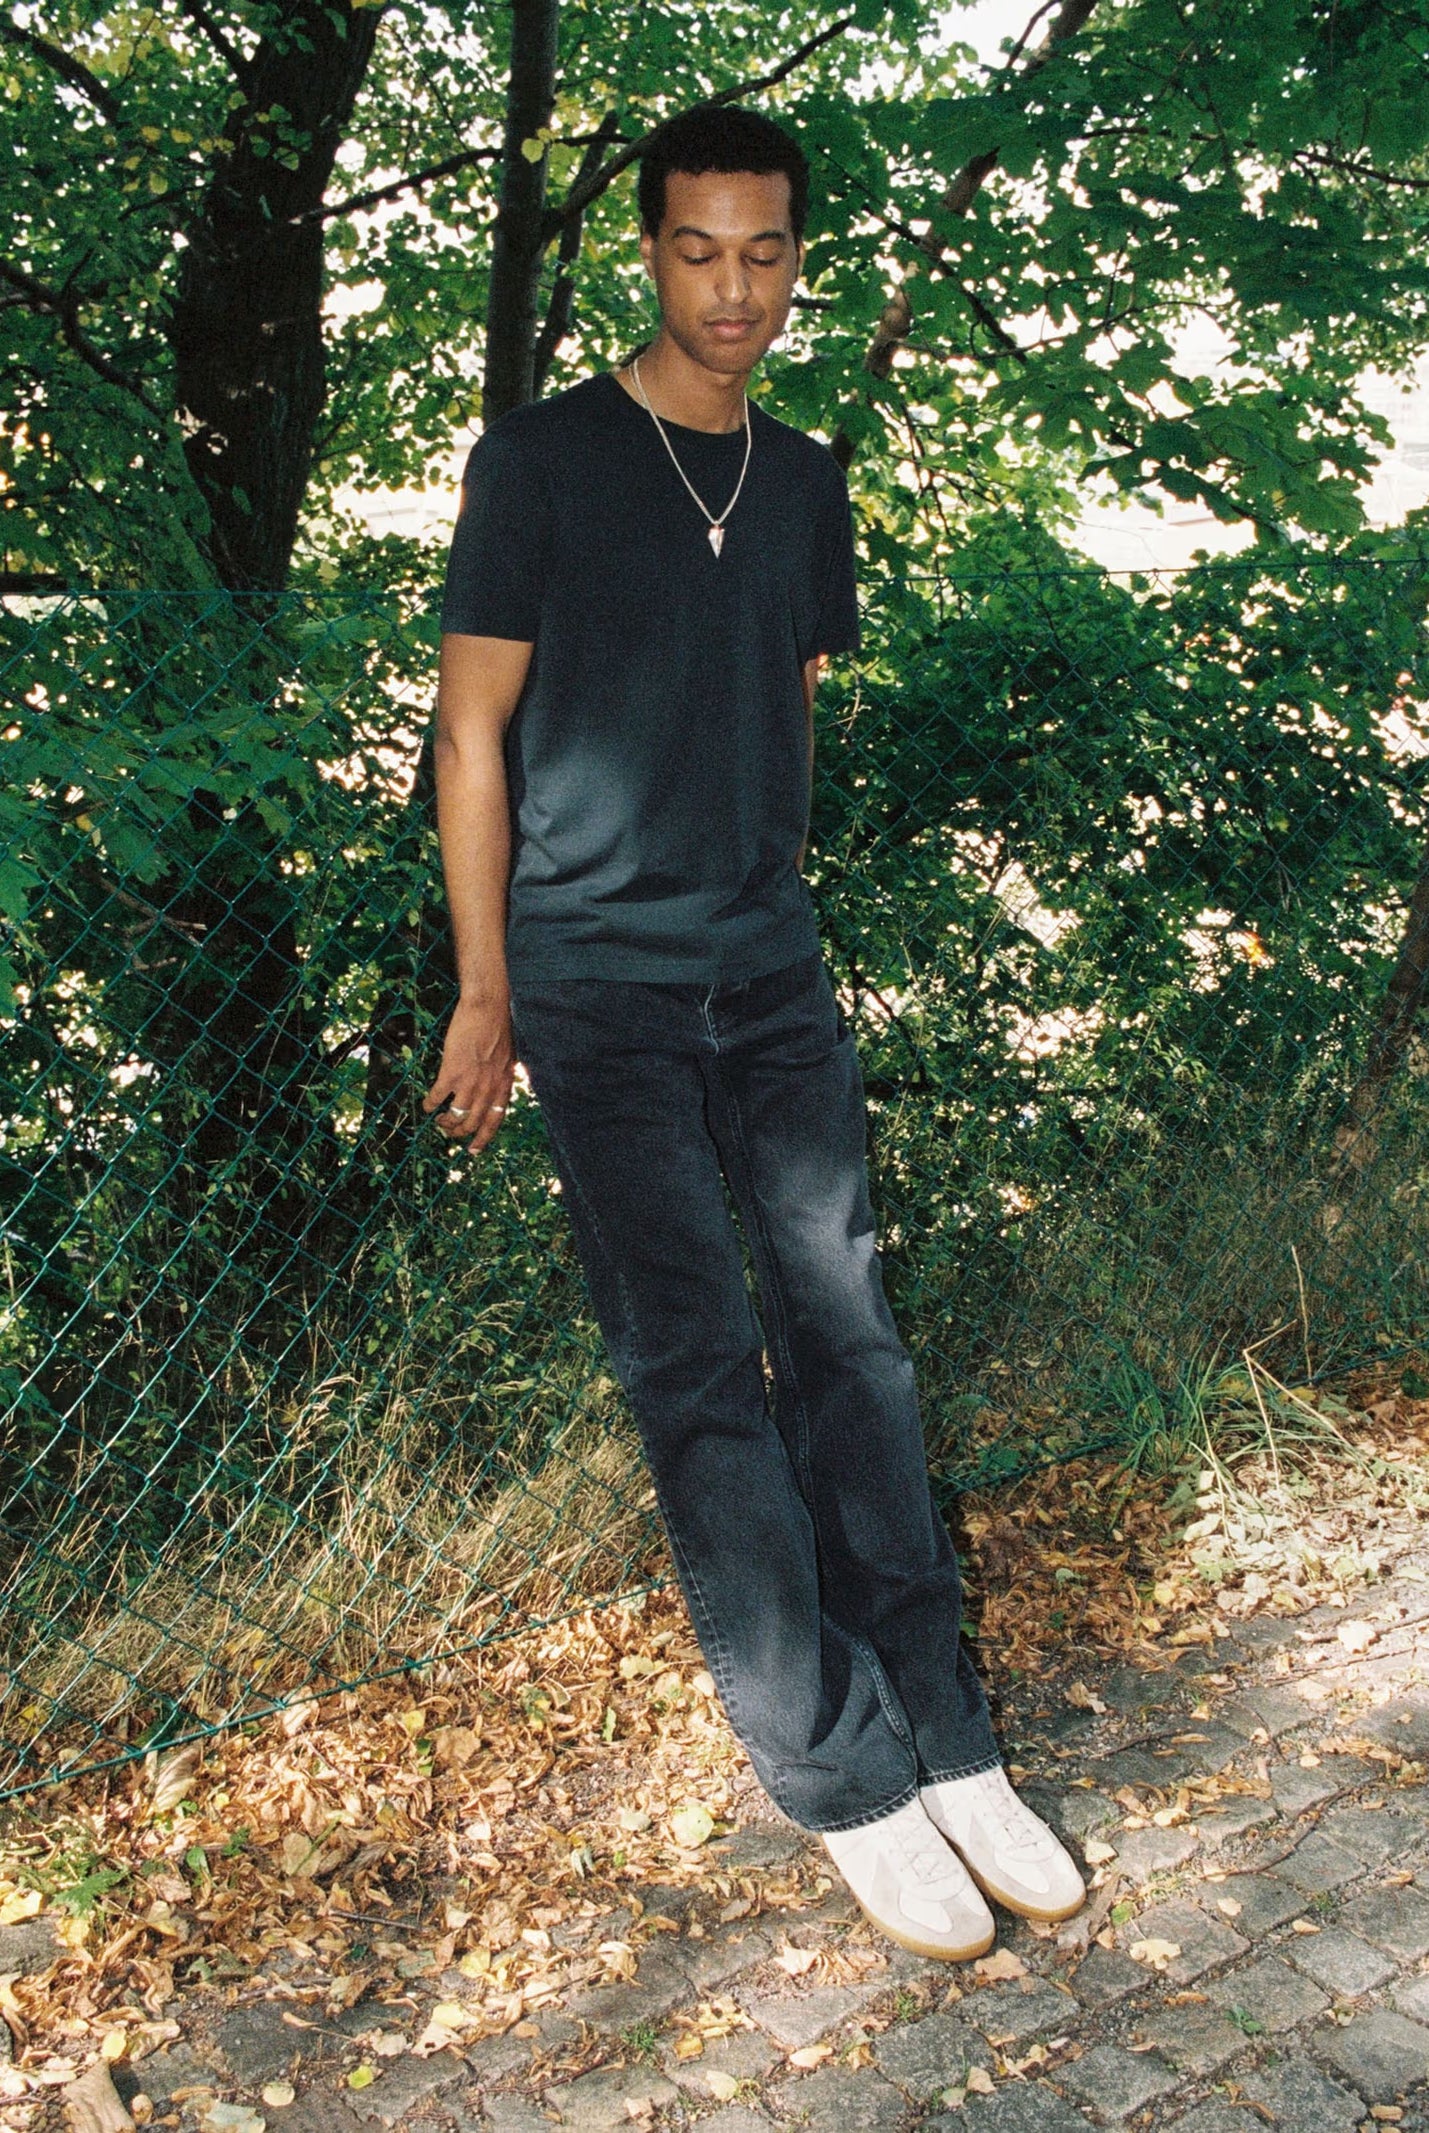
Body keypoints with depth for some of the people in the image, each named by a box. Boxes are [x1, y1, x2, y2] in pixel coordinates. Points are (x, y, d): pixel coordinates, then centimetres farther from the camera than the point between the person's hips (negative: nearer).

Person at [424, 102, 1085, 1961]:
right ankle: (850, 1779, 4)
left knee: (846, 1337, 2)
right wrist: (486, 994, -4)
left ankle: (944, 1742, 11)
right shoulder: (541, 460, -2)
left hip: (773, 975, 5)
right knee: (700, 1376, -5)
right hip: (598, 985, -4)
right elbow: (475, 729, -2)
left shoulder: (806, 482, 13)